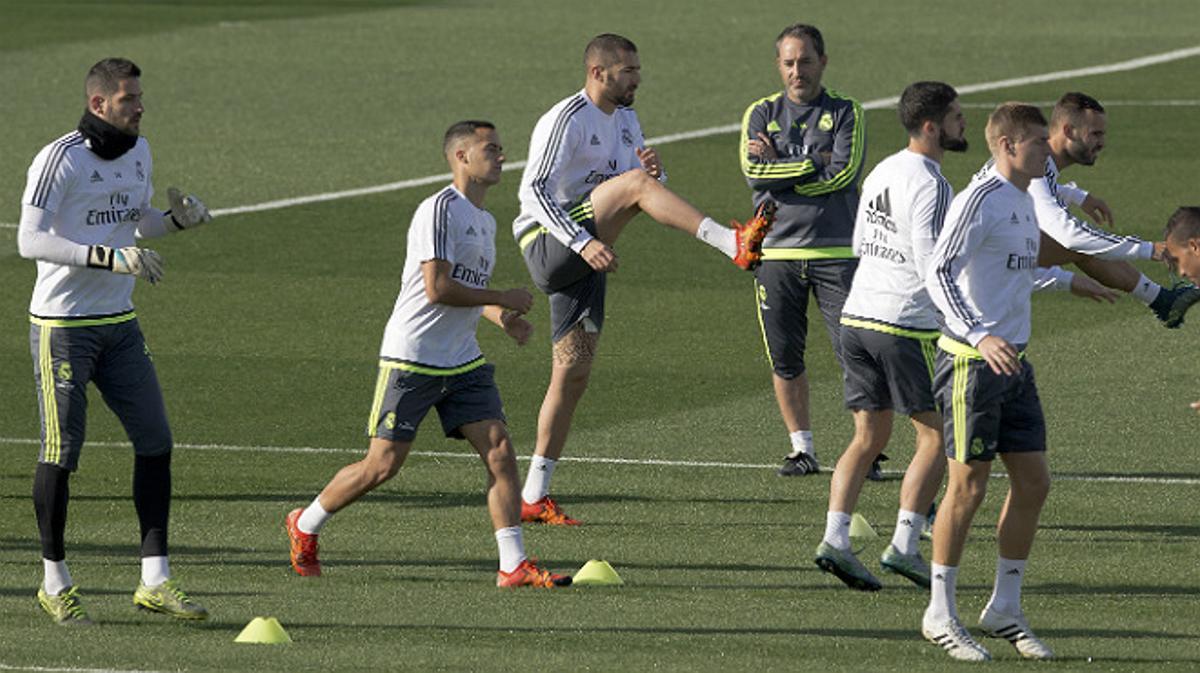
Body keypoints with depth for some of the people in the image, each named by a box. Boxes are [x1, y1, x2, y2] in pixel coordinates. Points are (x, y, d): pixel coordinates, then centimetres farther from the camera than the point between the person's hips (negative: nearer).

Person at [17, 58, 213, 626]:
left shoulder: (139, 151, 8)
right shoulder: (60, 159, -16)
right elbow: (30, 240, -23)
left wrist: (177, 219, 0)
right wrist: (110, 257, -31)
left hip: (119, 323, 7)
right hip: (61, 325, -7)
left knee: (155, 442, 1)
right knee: (61, 452, -3)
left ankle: (155, 579, 6)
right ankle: (55, 582, 12)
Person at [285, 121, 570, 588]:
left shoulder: (485, 221, 15)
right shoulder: (439, 211, -14)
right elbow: (438, 290, -22)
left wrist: (500, 317, 8)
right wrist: (503, 299, -14)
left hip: (463, 363, 8)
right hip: (411, 357, -8)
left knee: (499, 449, -7)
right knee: (382, 465, -4)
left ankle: (514, 566, -7)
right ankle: (304, 526, 18)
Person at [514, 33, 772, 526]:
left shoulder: (626, 122, 17)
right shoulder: (566, 120, -10)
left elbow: (655, 189, 22)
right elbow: (535, 190, -18)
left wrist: (655, 171, -4)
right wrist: (583, 243, -29)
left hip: (582, 263, 8)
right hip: (548, 245, -8)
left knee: (573, 372, 4)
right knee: (634, 182, -25)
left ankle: (534, 495, 7)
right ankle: (733, 244, -38)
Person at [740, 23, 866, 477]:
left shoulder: (846, 113, 5)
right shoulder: (761, 114, 10)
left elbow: (844, 173, -10)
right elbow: (753, 172, -7)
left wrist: (781, 169, -6)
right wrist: (815, 163, -9)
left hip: (837, 250, -2)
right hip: (777, 252, 2)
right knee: (784, 359, 5)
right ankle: (802, 450, 16)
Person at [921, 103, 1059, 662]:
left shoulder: (1025, 202, 14)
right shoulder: (979, 200, -14)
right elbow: (939, 274, -22)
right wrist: (981, 337, -33)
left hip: (1013, 363, 9)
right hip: (971, 363, -9)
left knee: (1033, 482, 7)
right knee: (968, 485, -4)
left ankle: (1005, 609, 18)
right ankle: (940, 614, 7)